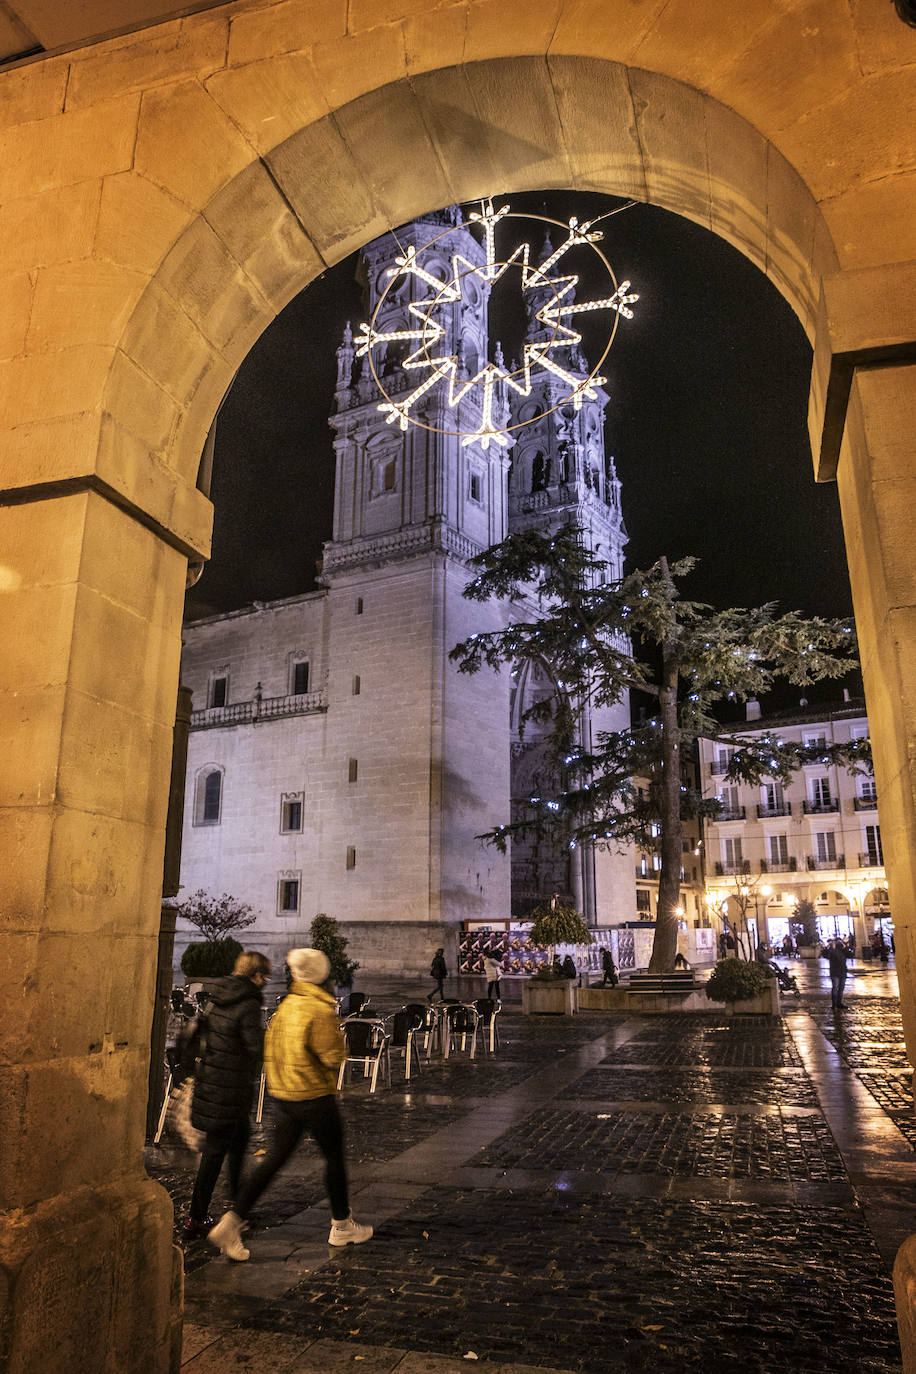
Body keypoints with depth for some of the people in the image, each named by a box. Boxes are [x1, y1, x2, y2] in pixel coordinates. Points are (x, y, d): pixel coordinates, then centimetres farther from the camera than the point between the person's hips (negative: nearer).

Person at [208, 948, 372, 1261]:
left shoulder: (285, 1006, 5)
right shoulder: (321, 1011, -19)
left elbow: (269, 1049, 13)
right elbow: (334, 1057, -18)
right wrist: (335, 1031, -3)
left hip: (282, 1096, 7)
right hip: (315, 1097, -7)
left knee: (273, 1160, 11)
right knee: (334, 1159, 11)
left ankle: (232, 1221, 3)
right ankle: (341, 1226, 23)